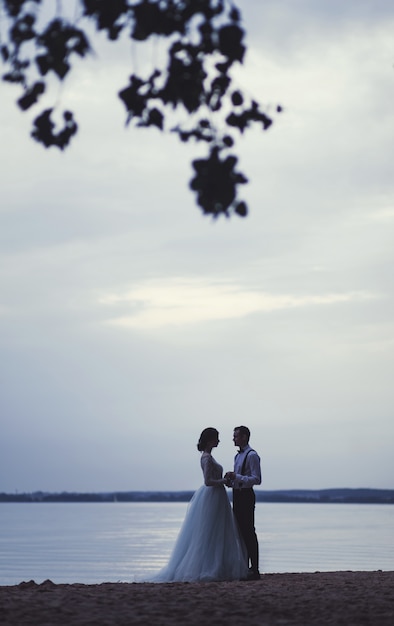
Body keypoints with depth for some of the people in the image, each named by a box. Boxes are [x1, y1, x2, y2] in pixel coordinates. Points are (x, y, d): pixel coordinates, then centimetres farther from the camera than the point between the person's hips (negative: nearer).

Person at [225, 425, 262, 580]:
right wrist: (230, 480, 5)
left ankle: (254, 570, -7)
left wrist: (237, 477, -22)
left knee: (249, 533, -8)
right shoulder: (238, 456, 18)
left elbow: (256, 479, -17)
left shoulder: (252, 455, -11)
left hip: (246, 496, -9)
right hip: (237, 495, 9)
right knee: (240, 533, 11)